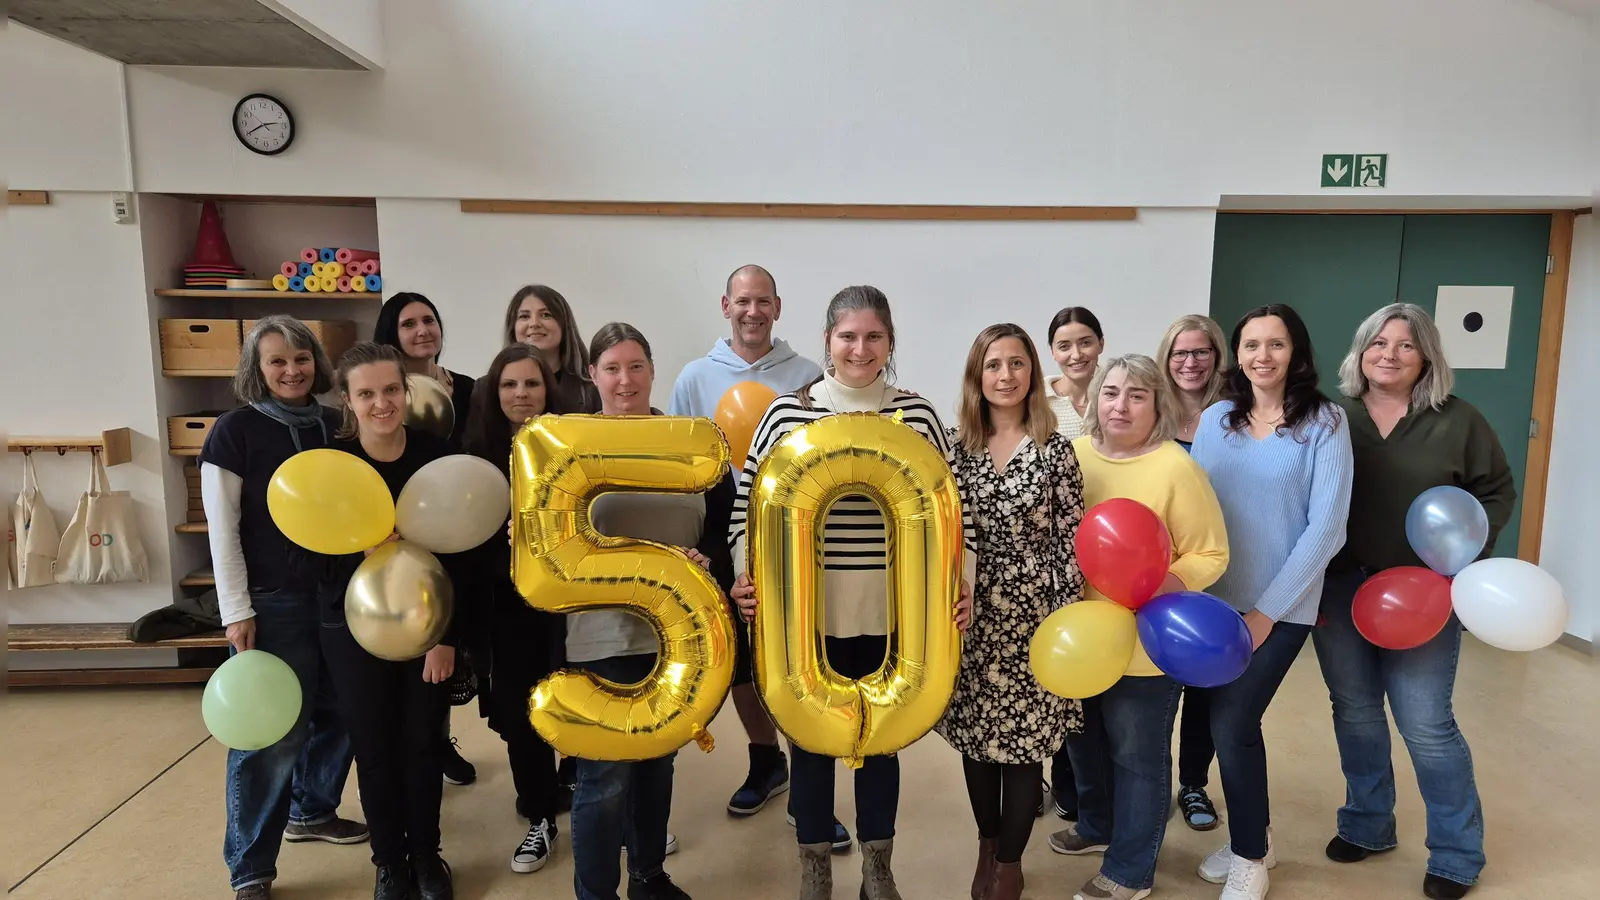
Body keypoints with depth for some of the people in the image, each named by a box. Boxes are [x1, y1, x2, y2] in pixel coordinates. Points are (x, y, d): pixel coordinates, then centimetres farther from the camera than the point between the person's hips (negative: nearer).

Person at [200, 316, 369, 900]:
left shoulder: (334, 426, 7)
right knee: (272, 732, -2)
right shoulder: (236, 430, -6)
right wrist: (237, 611, -11)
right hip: (272, 601, -5)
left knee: (339, 713, 12)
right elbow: (222, 530, -7)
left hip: (339, 593, 5)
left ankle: (312, 811, 36)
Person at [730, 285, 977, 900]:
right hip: (807, 609, -1)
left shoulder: (918, 416, 0)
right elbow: (750, 504, 1)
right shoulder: (785, 414, -4)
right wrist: (747, 576, -9)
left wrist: (960, 580, -3)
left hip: (892, 612, 1)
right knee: (810, 739, 12)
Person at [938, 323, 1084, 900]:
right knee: (975, 731, 14)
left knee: (1025, 735, 6)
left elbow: (1070, 542, -6)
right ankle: (987, 844, 36)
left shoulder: (1055, 451, -5)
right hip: (969, 614, 3)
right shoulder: (954, 444, 1)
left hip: (1032, 614, -2)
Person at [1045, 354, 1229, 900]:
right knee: (1084, 740, 24)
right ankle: (1097, 825, 49)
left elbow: (1211, 553, -13)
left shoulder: (1176, 469, -18)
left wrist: (1167, 584, -30)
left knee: (1137, 756, 11)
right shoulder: (1074, 454, -3)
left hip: (1144, 643, -5)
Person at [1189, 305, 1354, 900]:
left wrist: (1267, 611, -13)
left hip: (1282, 605, -4)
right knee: (1224, 719, 10)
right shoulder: (1215, 418, 4)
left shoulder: (1324, 422, -7)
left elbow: (1326, 527, -11)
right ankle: (1254, 837, 34)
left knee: (1232, 722, -8)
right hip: (1214, 599, 4)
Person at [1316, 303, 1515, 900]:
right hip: (1338, 588, 2)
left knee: (1427, 725, 1)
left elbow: (1497, 492, 6)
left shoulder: (1458, 420, 0)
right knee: (1354, 712, 13)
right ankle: (1367, 825, 32)